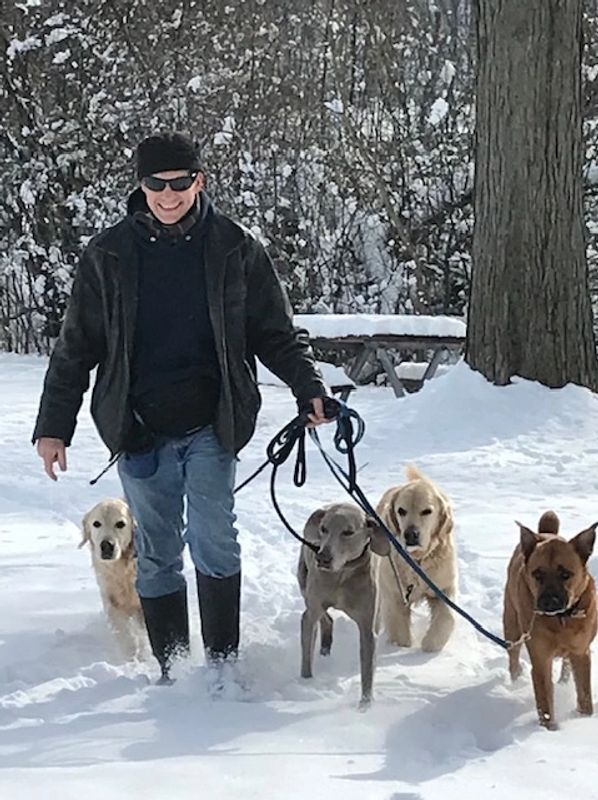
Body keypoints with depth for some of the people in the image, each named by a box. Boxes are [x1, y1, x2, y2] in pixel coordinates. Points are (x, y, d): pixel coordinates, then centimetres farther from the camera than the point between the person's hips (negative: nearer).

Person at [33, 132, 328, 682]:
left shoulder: (235, 249, 1)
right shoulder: (109, 255, 3)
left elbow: (277, 334, 6)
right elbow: (76, 347, 9)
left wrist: (308, 387, -10)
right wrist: (54, 425, 6)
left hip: (211, 427, -2)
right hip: (139, 430, 2)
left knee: (213, 541, -12)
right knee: (156, 554, 8)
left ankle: (223, 662, 0)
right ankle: (172, 668, 18)